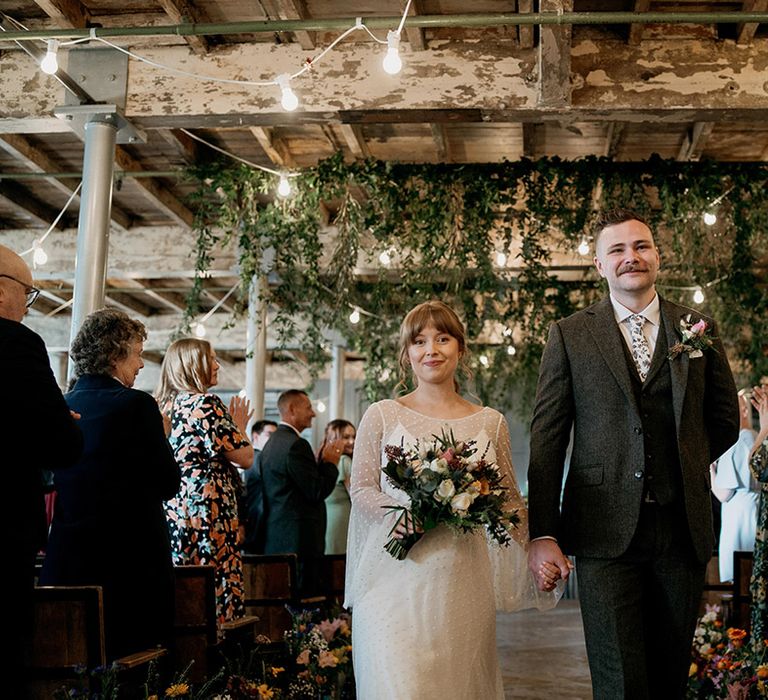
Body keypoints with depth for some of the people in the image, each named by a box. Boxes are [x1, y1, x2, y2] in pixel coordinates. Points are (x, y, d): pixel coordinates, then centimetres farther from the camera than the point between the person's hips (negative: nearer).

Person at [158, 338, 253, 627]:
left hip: (170, 516, 8)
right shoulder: (206, 403, -10)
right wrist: (239, 426, 10)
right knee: (214, 599, -5)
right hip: (208, 518, -8)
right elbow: (245, 457, -8)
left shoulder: (164, 406, 14)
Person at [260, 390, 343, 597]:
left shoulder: (272, 443, 16)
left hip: (275, 539, 10)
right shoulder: (296, 444, -15)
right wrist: (330, 462, -3)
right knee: (305, 597, -8)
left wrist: (323, 461, 13)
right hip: (299, 540, -10)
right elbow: (317, 492, -16)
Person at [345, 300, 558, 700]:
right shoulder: (382, 416, 4)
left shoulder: (490, 422, 10)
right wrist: (395, 514, -16)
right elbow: (361, 488, 4)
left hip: (463, 580, 2)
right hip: (397, 575, -2)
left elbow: (511, 502, 11)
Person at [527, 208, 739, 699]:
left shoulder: (700, 328, 9)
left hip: (683, 529, 2)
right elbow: (547, 438, -1)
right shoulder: (569, 336, 3)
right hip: (606, 530, -2)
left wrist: (678, 466, 12)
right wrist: (543, 534, -8)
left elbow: (725, 421, 18)